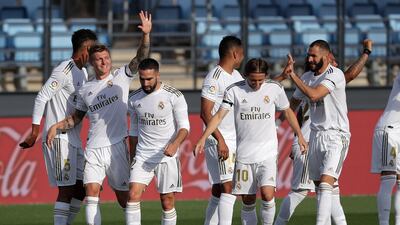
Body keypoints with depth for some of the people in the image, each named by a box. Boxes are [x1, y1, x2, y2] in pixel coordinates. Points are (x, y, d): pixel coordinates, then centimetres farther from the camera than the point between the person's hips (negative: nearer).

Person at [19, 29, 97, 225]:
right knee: (66, 189, -11)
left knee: (81, 188, 9)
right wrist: (35, 131, -19)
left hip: (74, 139, 10)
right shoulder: (65, 70, -14)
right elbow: (42, 97, -17)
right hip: (59, 137, -10)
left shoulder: (83, 72, 15)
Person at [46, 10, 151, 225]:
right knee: (91, 192, -8)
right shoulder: (85, 90, 12)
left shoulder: (121, 77, 3)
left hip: (116, 145, -2)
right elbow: (77, 116, 23)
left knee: (123, 195, 3)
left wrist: (146, 34, -24)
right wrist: (56, 127, 9)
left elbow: (140, 58, -10)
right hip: (93, 149, 2)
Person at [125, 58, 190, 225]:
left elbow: (184, 126, -7)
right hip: (142, 155, 3)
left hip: (167, 156, -3)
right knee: (133, 194, -13)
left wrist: (175, 143, -26)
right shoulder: (134, 99, 7)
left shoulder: (174, 96, -6)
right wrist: (132, 158, 19)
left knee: (167, 201, 0)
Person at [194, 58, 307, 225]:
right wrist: (203, 139, -17)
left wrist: (299, 136, 16)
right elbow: (219, 115, -8)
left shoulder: (275, 88, -1)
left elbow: (287, 111, 14)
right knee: (248, 201, 3)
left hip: (267, 153, -1)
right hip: (244, 154, 1)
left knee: (267, 194, -18)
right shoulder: (234, 91, -4)